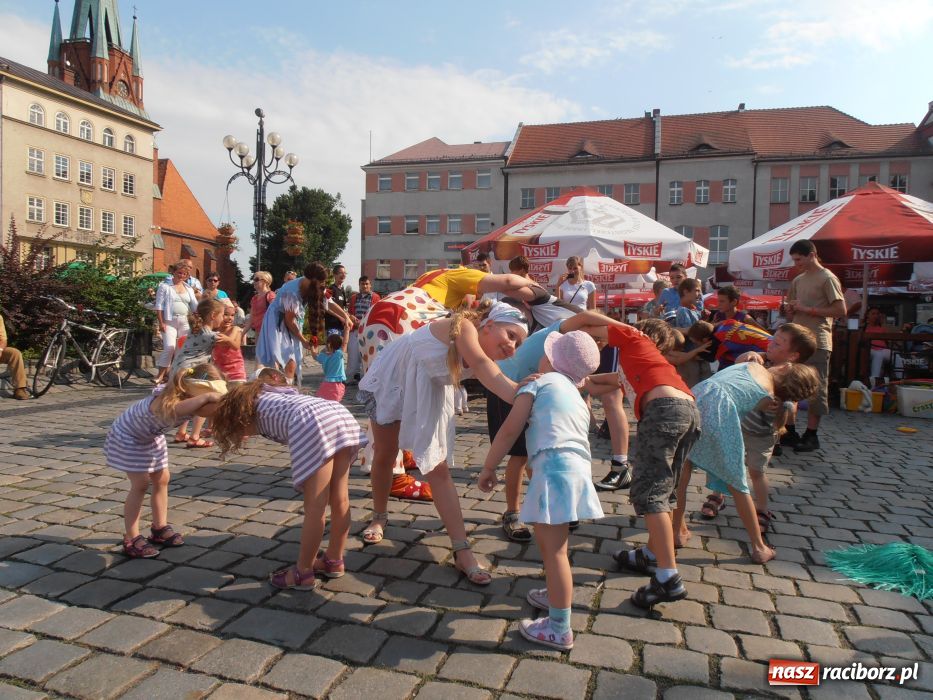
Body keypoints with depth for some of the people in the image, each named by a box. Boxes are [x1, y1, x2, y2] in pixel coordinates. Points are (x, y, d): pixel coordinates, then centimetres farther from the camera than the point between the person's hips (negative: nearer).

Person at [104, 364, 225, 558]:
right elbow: (173, 411, -64)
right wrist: (205, 397, -68)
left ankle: (159, 528, 23)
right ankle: (131, 540, 0)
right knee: (141, 484, -9)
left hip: (150, 437, 8)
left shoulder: (191, 400, -16)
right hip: (127, 436, -8)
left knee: (161, 479, 9)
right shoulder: (168, 398, -42)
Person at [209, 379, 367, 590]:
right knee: (339, 500, 15)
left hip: (313, 426, -7)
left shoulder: (254, 406, 23)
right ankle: (334, 561, 29)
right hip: (342, 414, 7)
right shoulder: (274, 394, 38)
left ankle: (303, 573, 12)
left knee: (314, 508, 1)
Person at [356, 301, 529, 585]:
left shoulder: (482, 355, -14)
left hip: (428, 396, 4)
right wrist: (520, 396, -64)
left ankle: (462, 552, -6)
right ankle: (379, 517, 39)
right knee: (385, 455, 13)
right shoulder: (463, 326, -34)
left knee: (438, 469, -5)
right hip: (391, 381, -4)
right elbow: (480, 364, -51)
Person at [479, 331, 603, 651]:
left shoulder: (540, 382, 4)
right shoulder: (578, 398, 27)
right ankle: (556, 595, 45)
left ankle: (559, 629, 5)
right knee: (550, 541, 27)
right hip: (579, 468, 9)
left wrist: (488, 467, 4)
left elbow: (510, 430, -3)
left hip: (555, 468, -9)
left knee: (553, 549, -2)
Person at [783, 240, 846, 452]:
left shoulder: (827, 278, -4)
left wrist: (807, 309, -13)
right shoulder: (797, 280, 17)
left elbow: (841, 310, -10)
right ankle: (789, 431, 14)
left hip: (817, 342, -7)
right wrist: (791, 309, 3)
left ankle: (811, 435, 6)